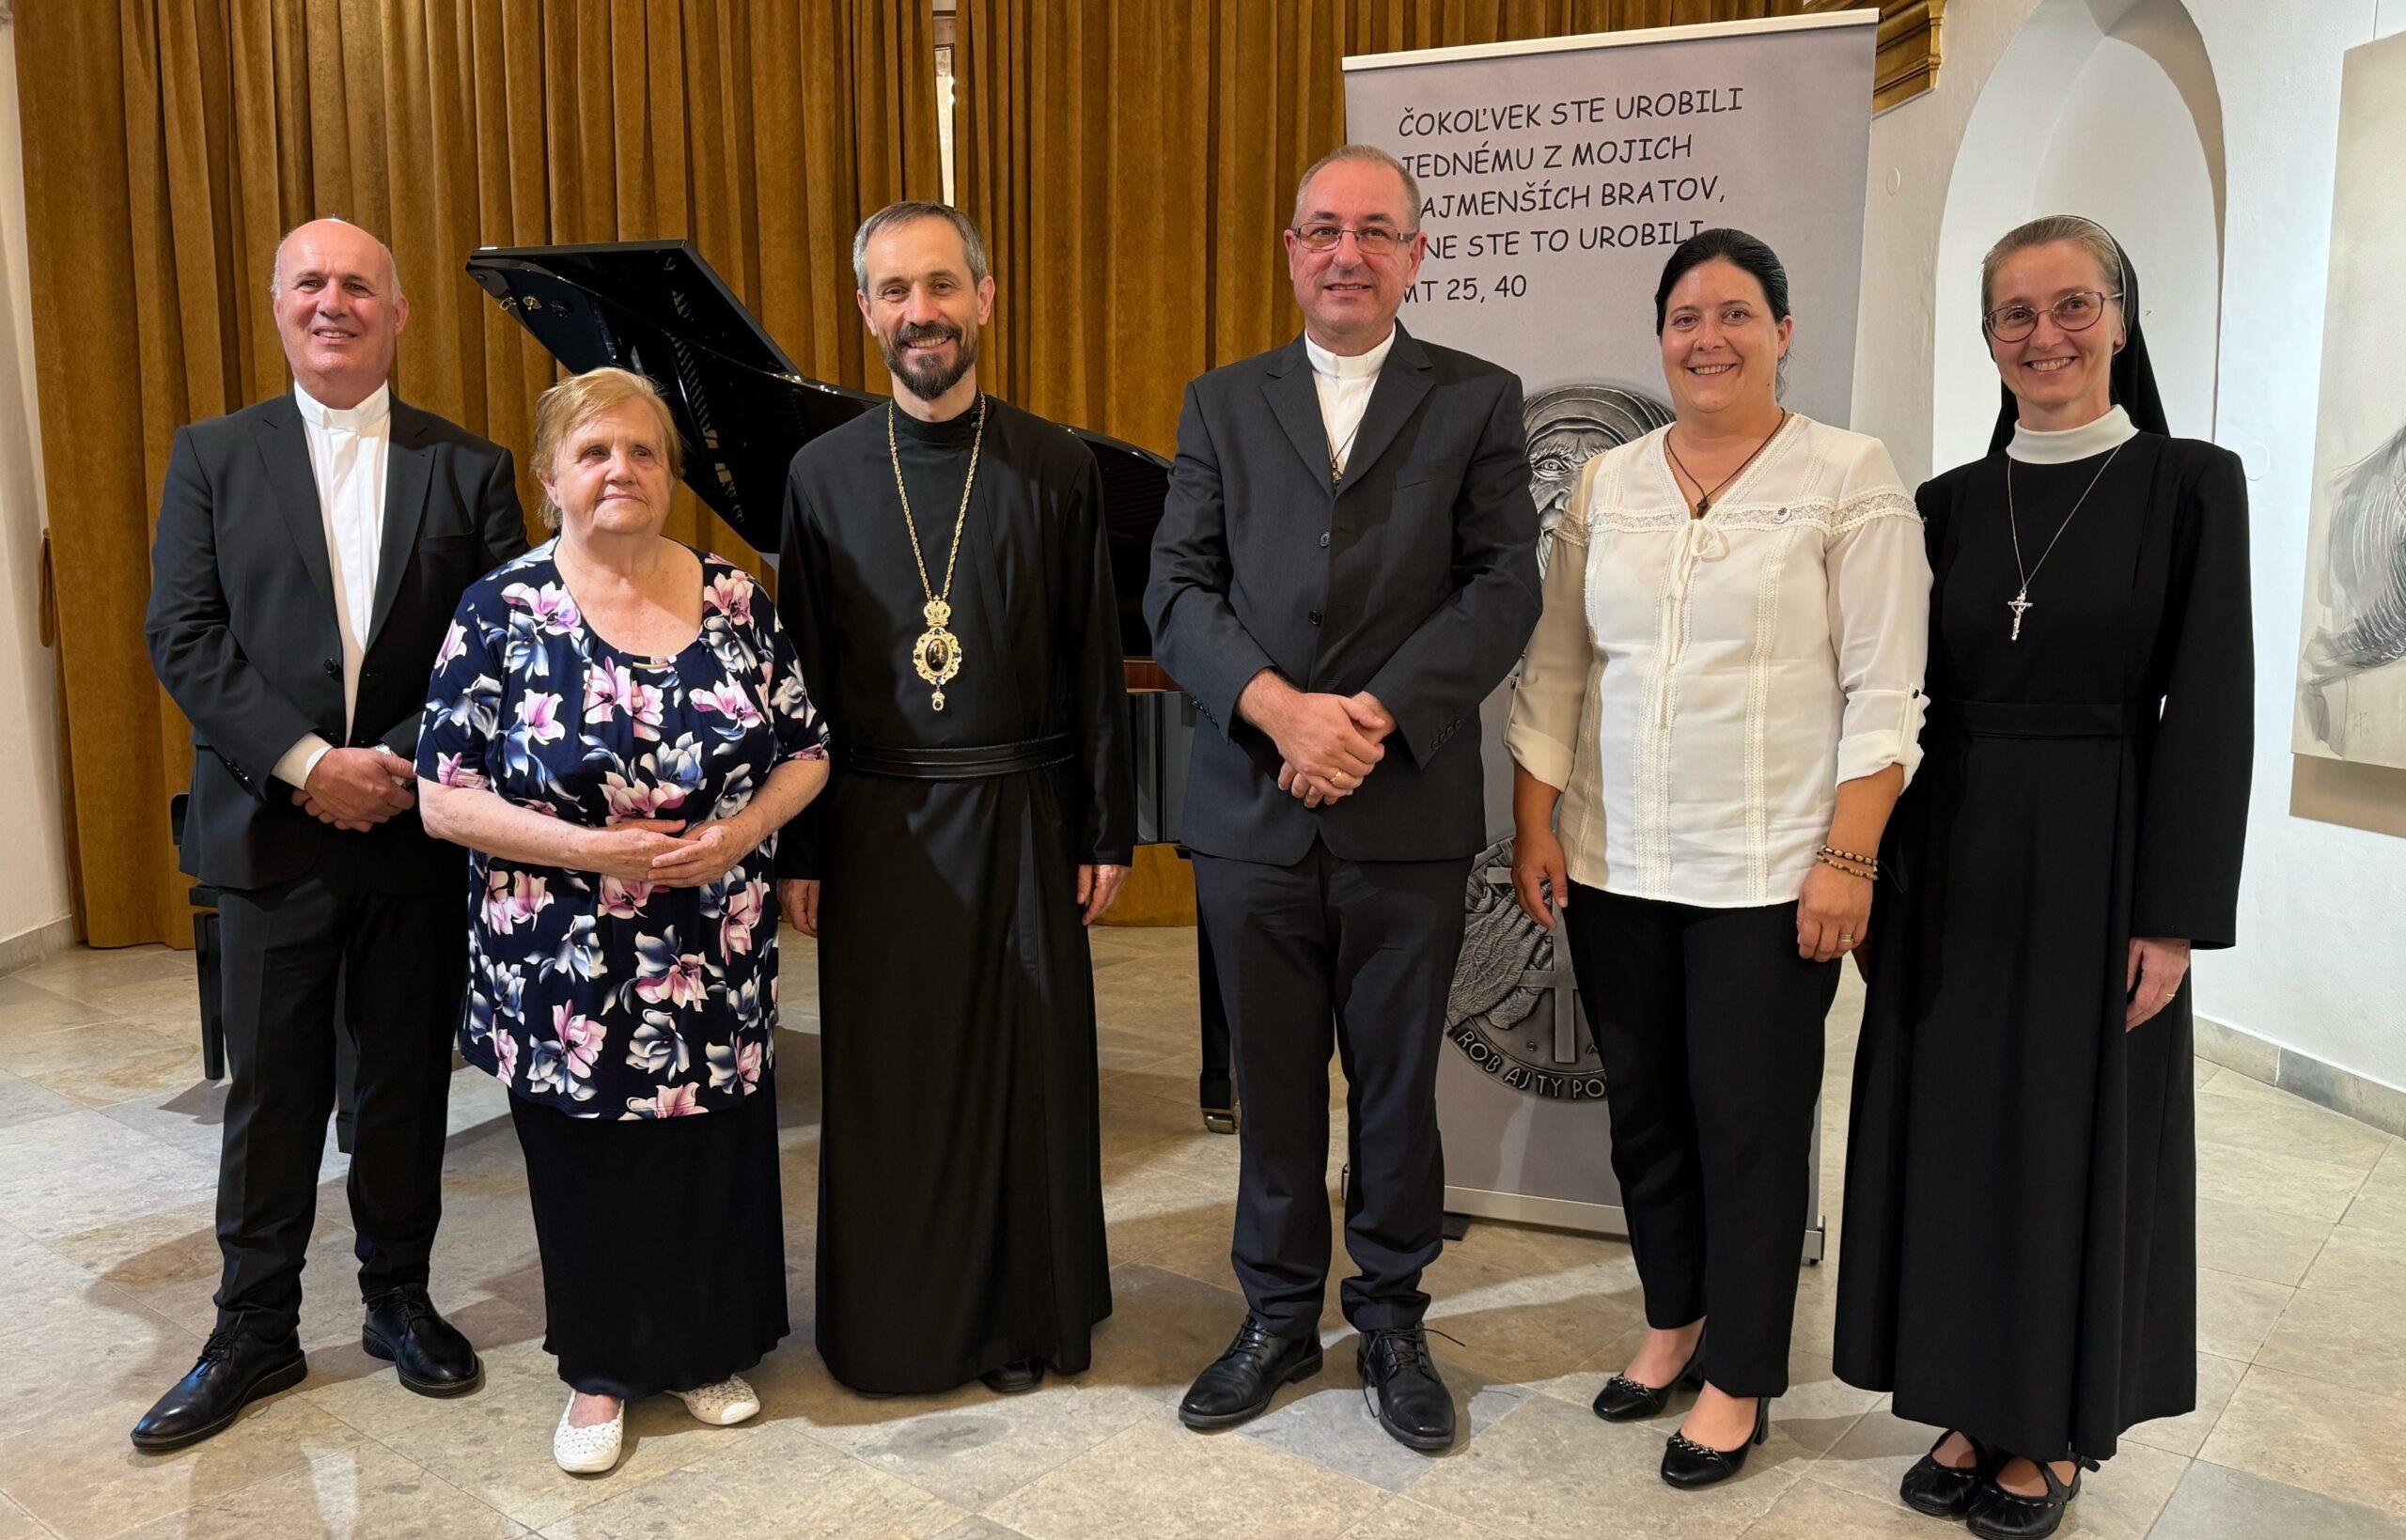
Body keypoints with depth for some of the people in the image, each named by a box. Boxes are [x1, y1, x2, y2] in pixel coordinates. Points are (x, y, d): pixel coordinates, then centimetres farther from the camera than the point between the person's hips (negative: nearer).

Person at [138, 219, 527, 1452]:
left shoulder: (468, 467, 4)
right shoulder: (213, 457, 5)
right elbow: (182, 636, -3)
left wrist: (406, 760, -14)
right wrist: (307, 762, -14)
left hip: (420, 829, 0)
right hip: (271, 829, 0)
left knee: (407, 1078, 12)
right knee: (270, 1093, 9)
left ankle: (398, 1298, 29)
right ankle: (254, 1331, 24)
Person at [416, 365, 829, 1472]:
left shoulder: (735, 600, 1)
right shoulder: (502, 611, -6)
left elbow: (806, 751, 6)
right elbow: (443, 796, -8)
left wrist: (744, 829, -13)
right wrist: (590, 851, -19)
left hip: (715, 959, 2)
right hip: (565, 971, -2)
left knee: (714, 1153, 11)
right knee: (588, 1165, 11)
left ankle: (708, 1351, 35)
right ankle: (599, 1373, 33)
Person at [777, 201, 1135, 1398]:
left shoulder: (1056, 468, 0)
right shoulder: (823, 472, 3)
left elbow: (1094, 661, 1)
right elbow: (801, 672, 4)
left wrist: (1108, 831, 0)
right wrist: (795, 850, 2)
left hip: (1019, 818, 0)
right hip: (877, 823, 1)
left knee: (1027, 1071, 8)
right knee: (882, 1083, 9)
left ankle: (1023, 1313, 27)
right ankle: (891, 1318, 27)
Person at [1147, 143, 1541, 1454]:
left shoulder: (1476, 401, 5)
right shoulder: (1222, 403, 10)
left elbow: (1506, 587, -4)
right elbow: (1177, 589, 1)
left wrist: (1375, 715, -16)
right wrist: (1277, 706, -16)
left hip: (1408, 816, -1)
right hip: (1251, 810, 1)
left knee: (1397, 1086, 11)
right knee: (1272, 1084, 13)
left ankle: (1392, 1318, 31)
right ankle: (1278, 1316, 31)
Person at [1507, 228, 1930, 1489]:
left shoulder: (1849, 477, -4)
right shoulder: (1606, 483, 8)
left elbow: (1882, 693, -7)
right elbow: (1555, 670, 8)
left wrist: (1849, 859, -13)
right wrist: (1535, 824, 3)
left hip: (1770, 872, -4)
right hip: (1616, 863, 4)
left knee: (1748, 1123, 5)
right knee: (1642, 1106, 13)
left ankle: (1738, 1380, 24)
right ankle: (1672, 1321, 35)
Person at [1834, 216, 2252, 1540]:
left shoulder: (2190, 486, -3)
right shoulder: (1948, 503, 7)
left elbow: (2209, 710, -7)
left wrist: (2174, 913, -12)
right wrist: (1874, 875, 4)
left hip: (2098, 862, -3)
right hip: (1950, 862, 4)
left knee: (2076, 1134, 6)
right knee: (1950, 1124, 9)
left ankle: (2053, 1434, 24)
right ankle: (1973, 1409, 26)